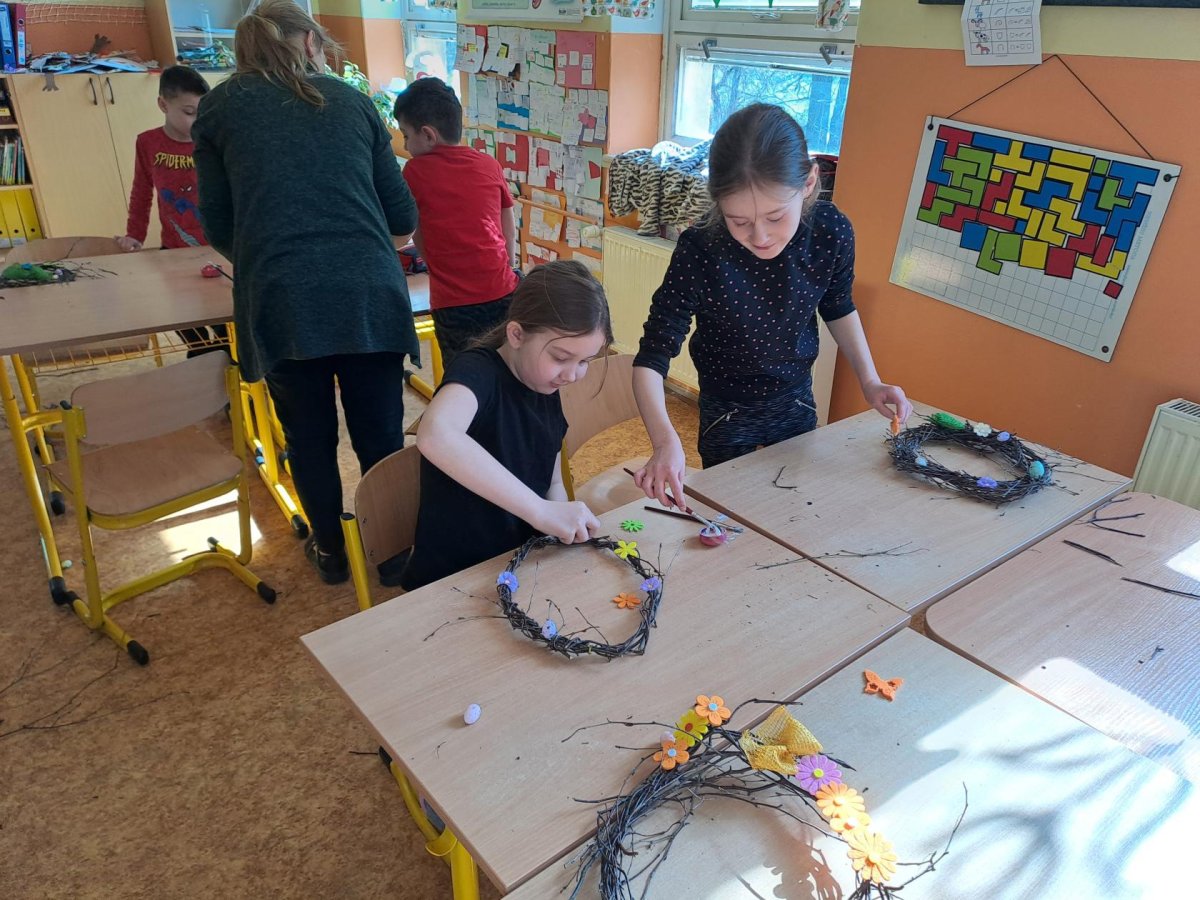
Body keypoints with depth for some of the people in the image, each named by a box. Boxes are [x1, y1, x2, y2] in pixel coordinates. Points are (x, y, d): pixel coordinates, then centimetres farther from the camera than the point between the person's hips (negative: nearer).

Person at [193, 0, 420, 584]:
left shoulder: (220, 106, 16)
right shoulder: (352, 102, 17)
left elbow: (218, 225, 17)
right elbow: (403, 217, 17)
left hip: (281, 302, 0)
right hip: (370, 294, 1)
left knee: (309, 437, 16)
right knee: (381, 435, 11)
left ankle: (331, 553, 33)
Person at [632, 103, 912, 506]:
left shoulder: (831, 231, -21)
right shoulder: (699, 252, -31)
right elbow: (651, 357, -29)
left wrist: (869, 380, -8)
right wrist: (666, 442, -44)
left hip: (796, 402, 3)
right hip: (727, 414, -3)